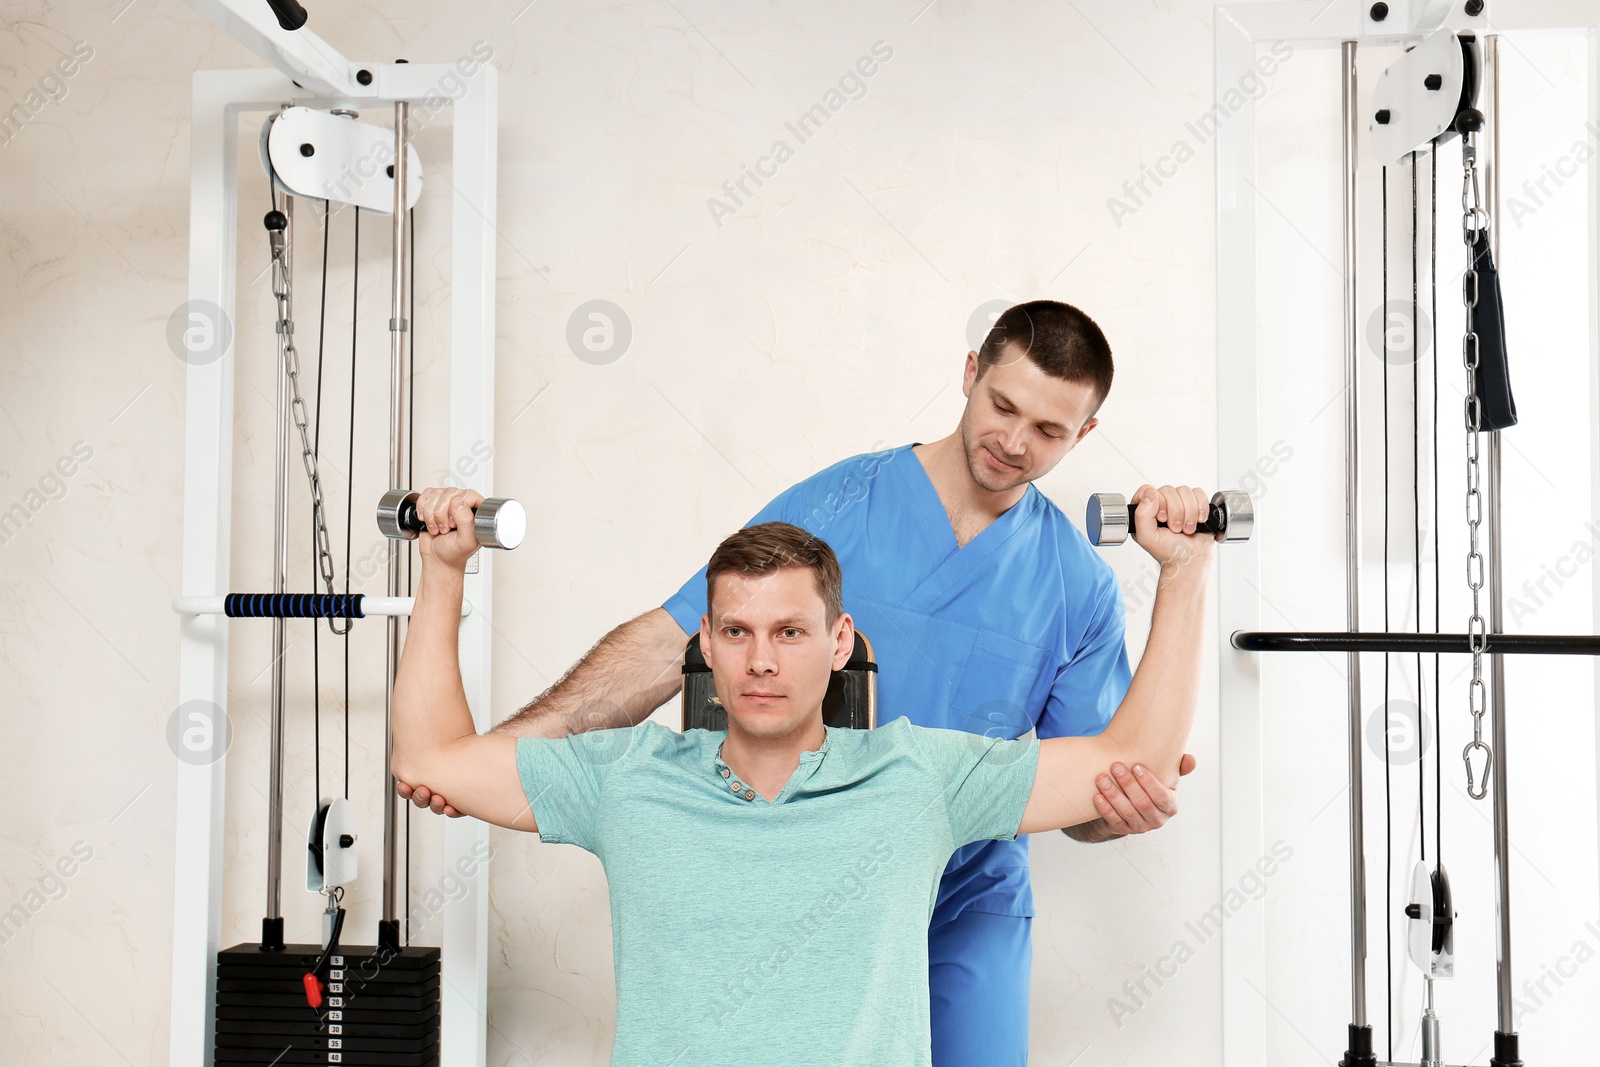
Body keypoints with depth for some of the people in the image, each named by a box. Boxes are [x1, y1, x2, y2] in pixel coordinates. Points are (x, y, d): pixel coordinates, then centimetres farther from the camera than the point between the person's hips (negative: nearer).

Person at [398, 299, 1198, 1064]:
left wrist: (1130, 803, -24)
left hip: (968, 908, 2)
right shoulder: (834, 507, -10)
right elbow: (670, 644, -13)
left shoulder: (1079, 584, -3)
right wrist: (494, 751, -21)